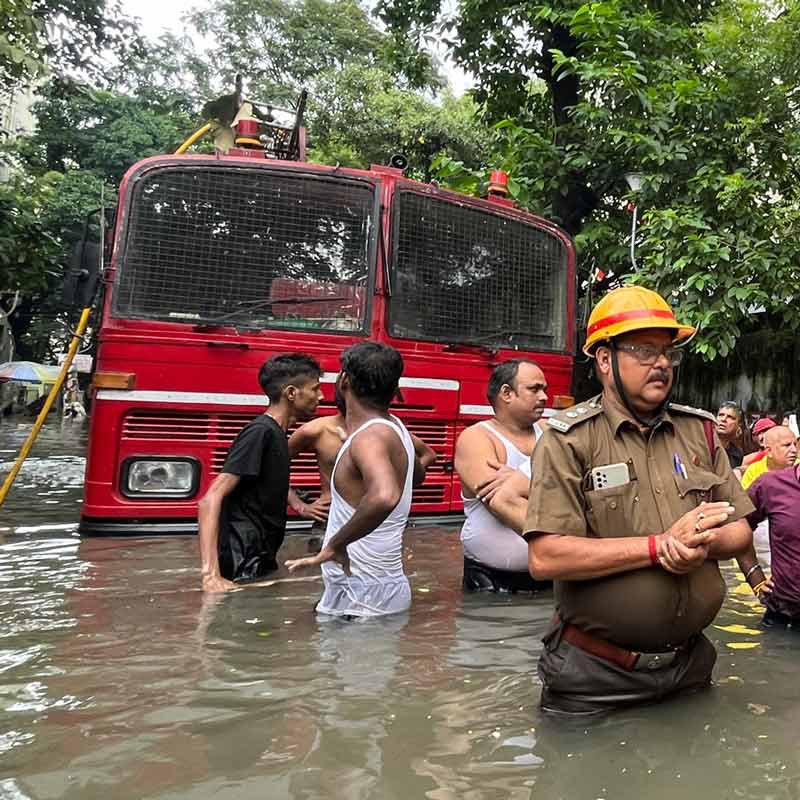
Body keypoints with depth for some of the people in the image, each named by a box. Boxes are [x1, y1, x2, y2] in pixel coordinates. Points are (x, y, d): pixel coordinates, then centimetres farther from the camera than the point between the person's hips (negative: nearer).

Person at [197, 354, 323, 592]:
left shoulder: (276, 434, 10)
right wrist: (210, 574, -31)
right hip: (243, 567, -9)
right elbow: (210, 500, -24)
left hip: (261, 561, 9)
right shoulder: (260, 431, -17)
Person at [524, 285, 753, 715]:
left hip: (690, 662, 5)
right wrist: (660, 545, -23)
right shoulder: (568, 439, -15)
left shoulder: (700, 430, 3)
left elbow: (739, 530, 7)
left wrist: (705, 544, -17)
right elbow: (545, 557, -25)